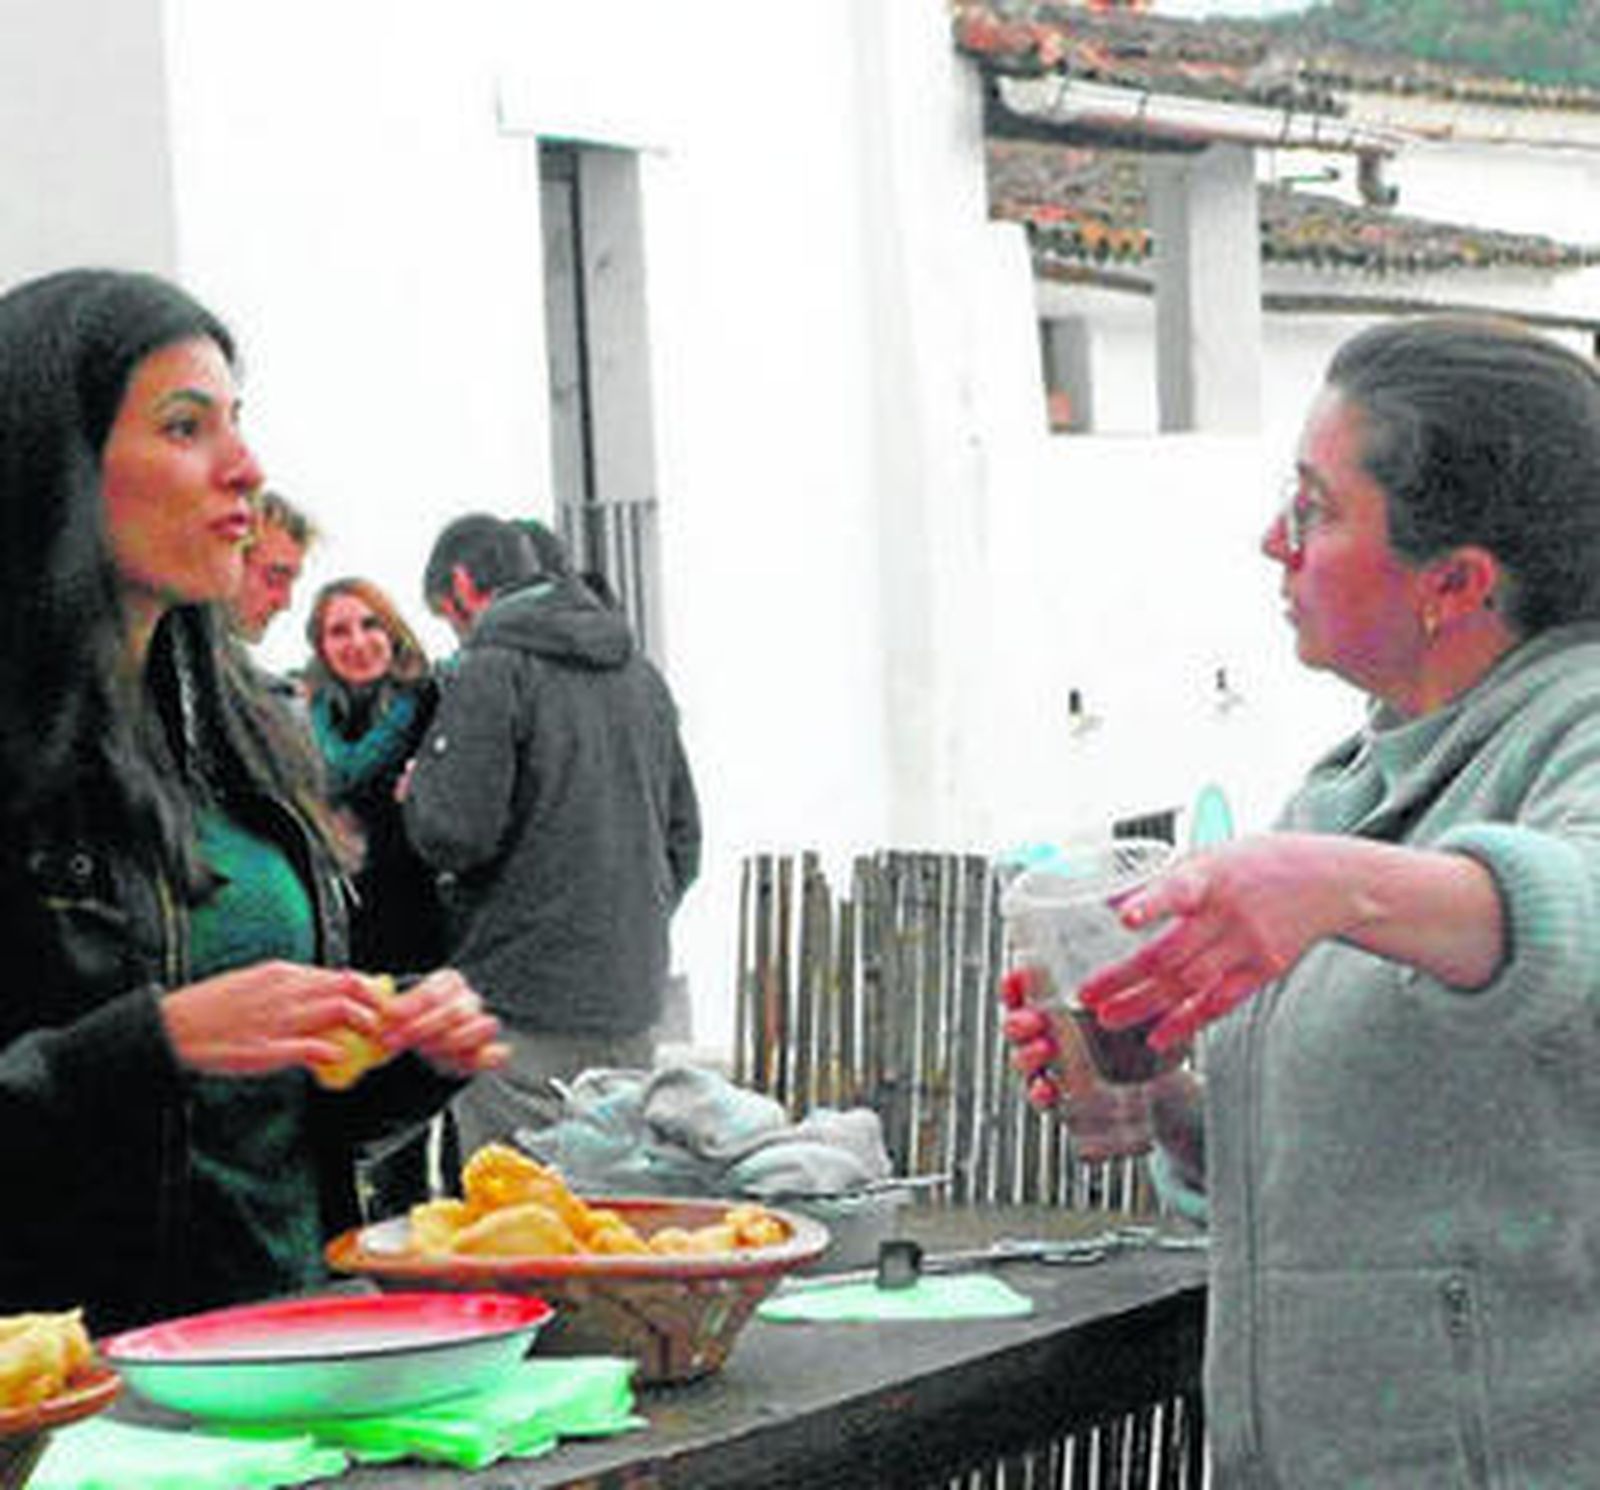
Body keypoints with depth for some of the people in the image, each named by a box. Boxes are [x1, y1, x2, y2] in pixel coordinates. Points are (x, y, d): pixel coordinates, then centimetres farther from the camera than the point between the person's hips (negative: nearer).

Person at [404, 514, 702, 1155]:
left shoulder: (491, 673, -10)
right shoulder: (639, 672, 14)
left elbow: (455, 835, -17)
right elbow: (682, 837, 18)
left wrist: (417, 788, 3)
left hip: (526, 1013, -8)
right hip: (632, 1008, 8)